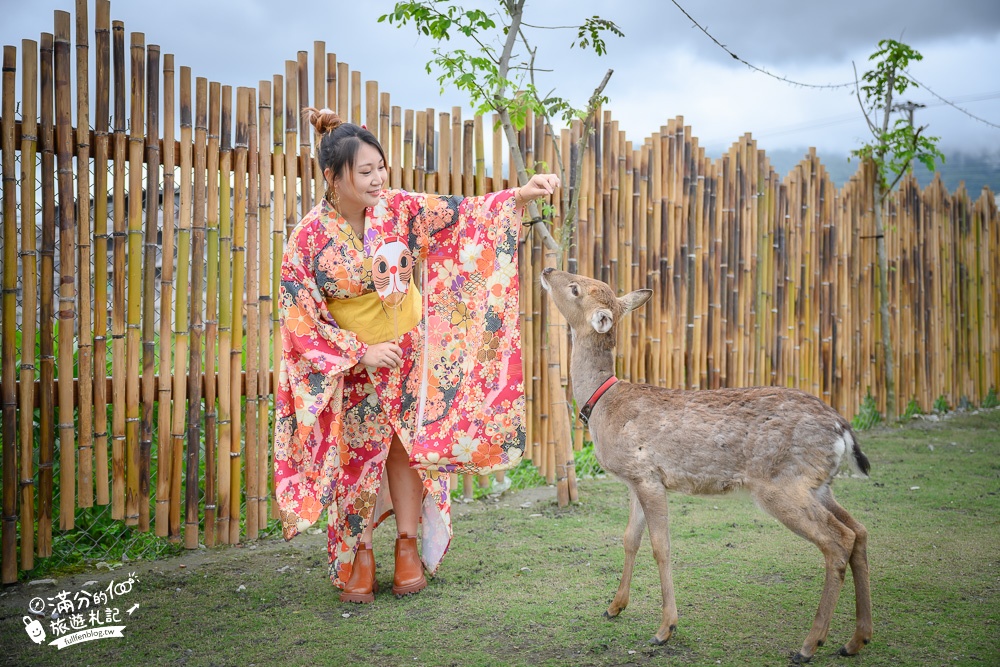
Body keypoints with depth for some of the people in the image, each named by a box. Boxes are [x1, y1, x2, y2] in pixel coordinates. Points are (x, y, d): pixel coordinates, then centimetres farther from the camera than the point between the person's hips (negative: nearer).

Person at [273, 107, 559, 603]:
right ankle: (358, 557, 22)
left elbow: (461, 215, -13)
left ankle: (409, 547, 22)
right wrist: (360, 353, -20)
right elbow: (301, 318, -14)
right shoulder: (308, 239, -17)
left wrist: (519, 196, -26)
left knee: (406, 447, 7)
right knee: (358, 457, 6)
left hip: (409, 352, 2)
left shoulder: (397, 208, -11)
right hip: (351, 364, -2)